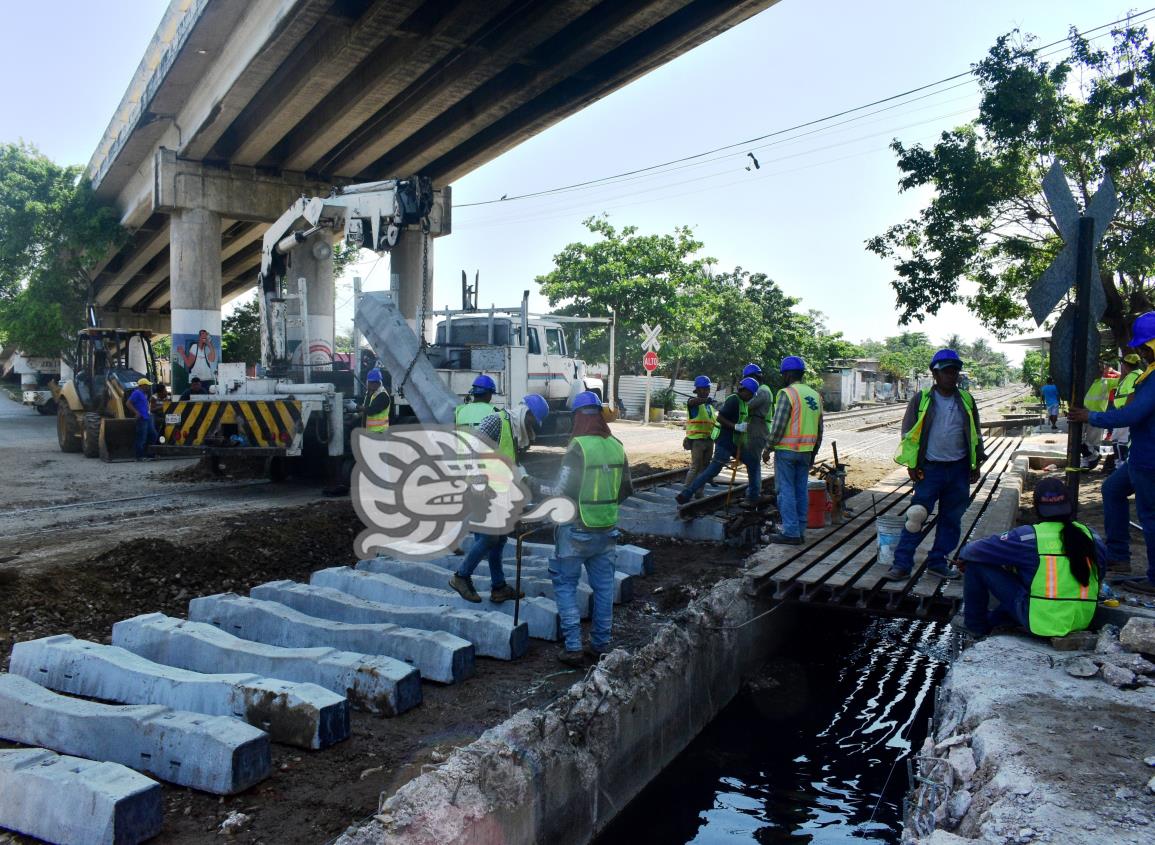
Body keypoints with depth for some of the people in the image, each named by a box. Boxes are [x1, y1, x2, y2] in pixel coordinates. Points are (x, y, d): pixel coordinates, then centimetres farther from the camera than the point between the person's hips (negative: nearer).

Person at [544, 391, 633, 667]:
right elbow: (626, 489, 9)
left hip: (577, 530, -5)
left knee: (565, 584, 7)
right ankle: (601, 645, 21)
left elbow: (563, 491, -16)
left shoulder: (578, 447, -16)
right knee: (603, 586, 13)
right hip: (607, 529, 5)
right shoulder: (617, 446, 1)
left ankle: (573, 647, 4)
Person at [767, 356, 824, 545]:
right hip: (806, 451, 7)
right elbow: (820, 428, 15)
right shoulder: (815, 395, 11)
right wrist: (814, 451, 22)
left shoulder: (787, 393, -12)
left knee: (786, 490, -2)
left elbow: (779, 425, -17)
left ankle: (791, 533, -2)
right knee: (801, 490, 11)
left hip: (786, 450, -7)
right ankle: (800, 531, 15)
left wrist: (770, 446, -7)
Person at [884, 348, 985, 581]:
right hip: (930, 469, -3)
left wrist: (976, 465, 9)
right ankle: (902, 564, -2)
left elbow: (975, 435, 15)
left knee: (951, 519, 9)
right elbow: (908, 433, 0)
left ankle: (938, 562, 20)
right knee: (916, 516, -7)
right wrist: (912, 465, -5)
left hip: (959, 470, 4)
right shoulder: (921, 399, -2)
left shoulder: (967, 401, 8)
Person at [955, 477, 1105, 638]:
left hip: (1041, 622, -6)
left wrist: (963, 556, 12)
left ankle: (975, 625, 15)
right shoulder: (1088, 534, 1)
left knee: (977, 563, 0)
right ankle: (992, 620, 39)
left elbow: (976, 550, -10)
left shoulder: (1030, 536, -13)